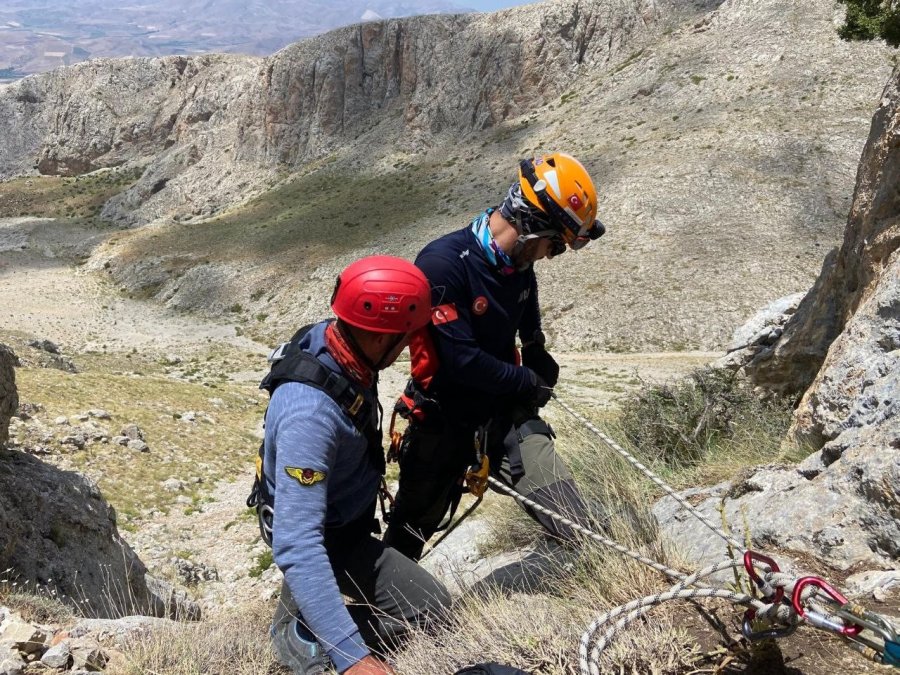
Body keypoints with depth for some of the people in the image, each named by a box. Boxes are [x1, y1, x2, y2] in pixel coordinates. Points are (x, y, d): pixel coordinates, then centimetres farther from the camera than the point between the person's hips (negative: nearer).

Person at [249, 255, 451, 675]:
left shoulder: (332, 338, -18)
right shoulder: (310, 412, -45)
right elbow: (297, 544, -47)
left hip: (323, 506, 9)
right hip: (326, 536, -9)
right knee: (430, 607, -13)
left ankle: (294, 616, 49)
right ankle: (304, 637, -4)